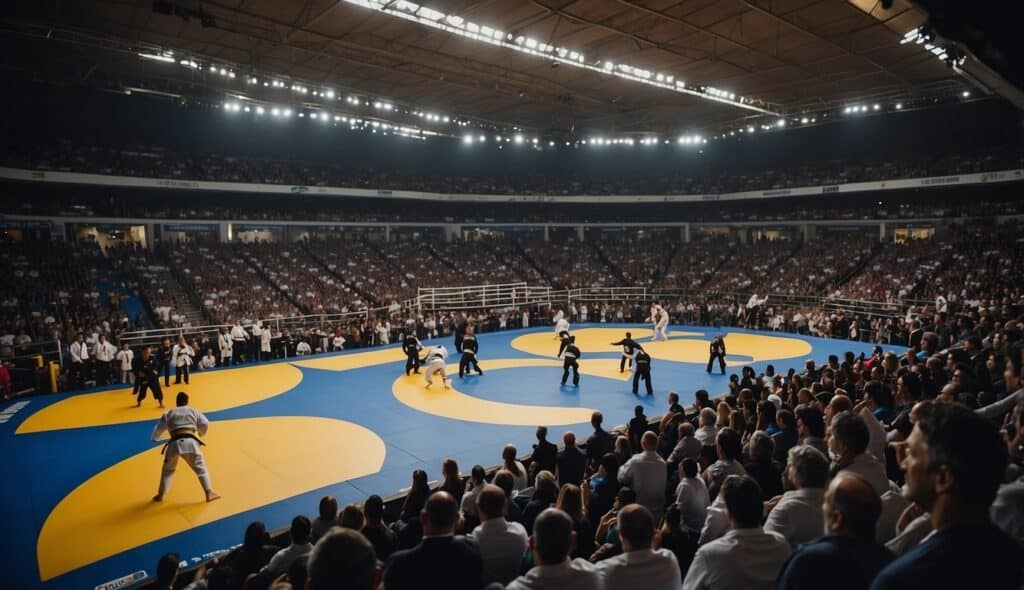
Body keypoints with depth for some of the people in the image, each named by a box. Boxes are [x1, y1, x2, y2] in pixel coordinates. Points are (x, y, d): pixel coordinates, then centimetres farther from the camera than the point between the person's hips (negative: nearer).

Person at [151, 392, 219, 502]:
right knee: (200, 468, 5)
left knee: (168, 469, 25)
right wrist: (201, 433, 31)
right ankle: (209, 493, 0)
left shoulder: (168, 413, 17)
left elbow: (159, 428, 19)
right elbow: (205, 424, 8)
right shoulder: (194, 411, 15)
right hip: (190, 441, -1)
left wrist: (155, 438, 41)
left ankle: (160, 494, 32)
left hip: (175, 443, 1)